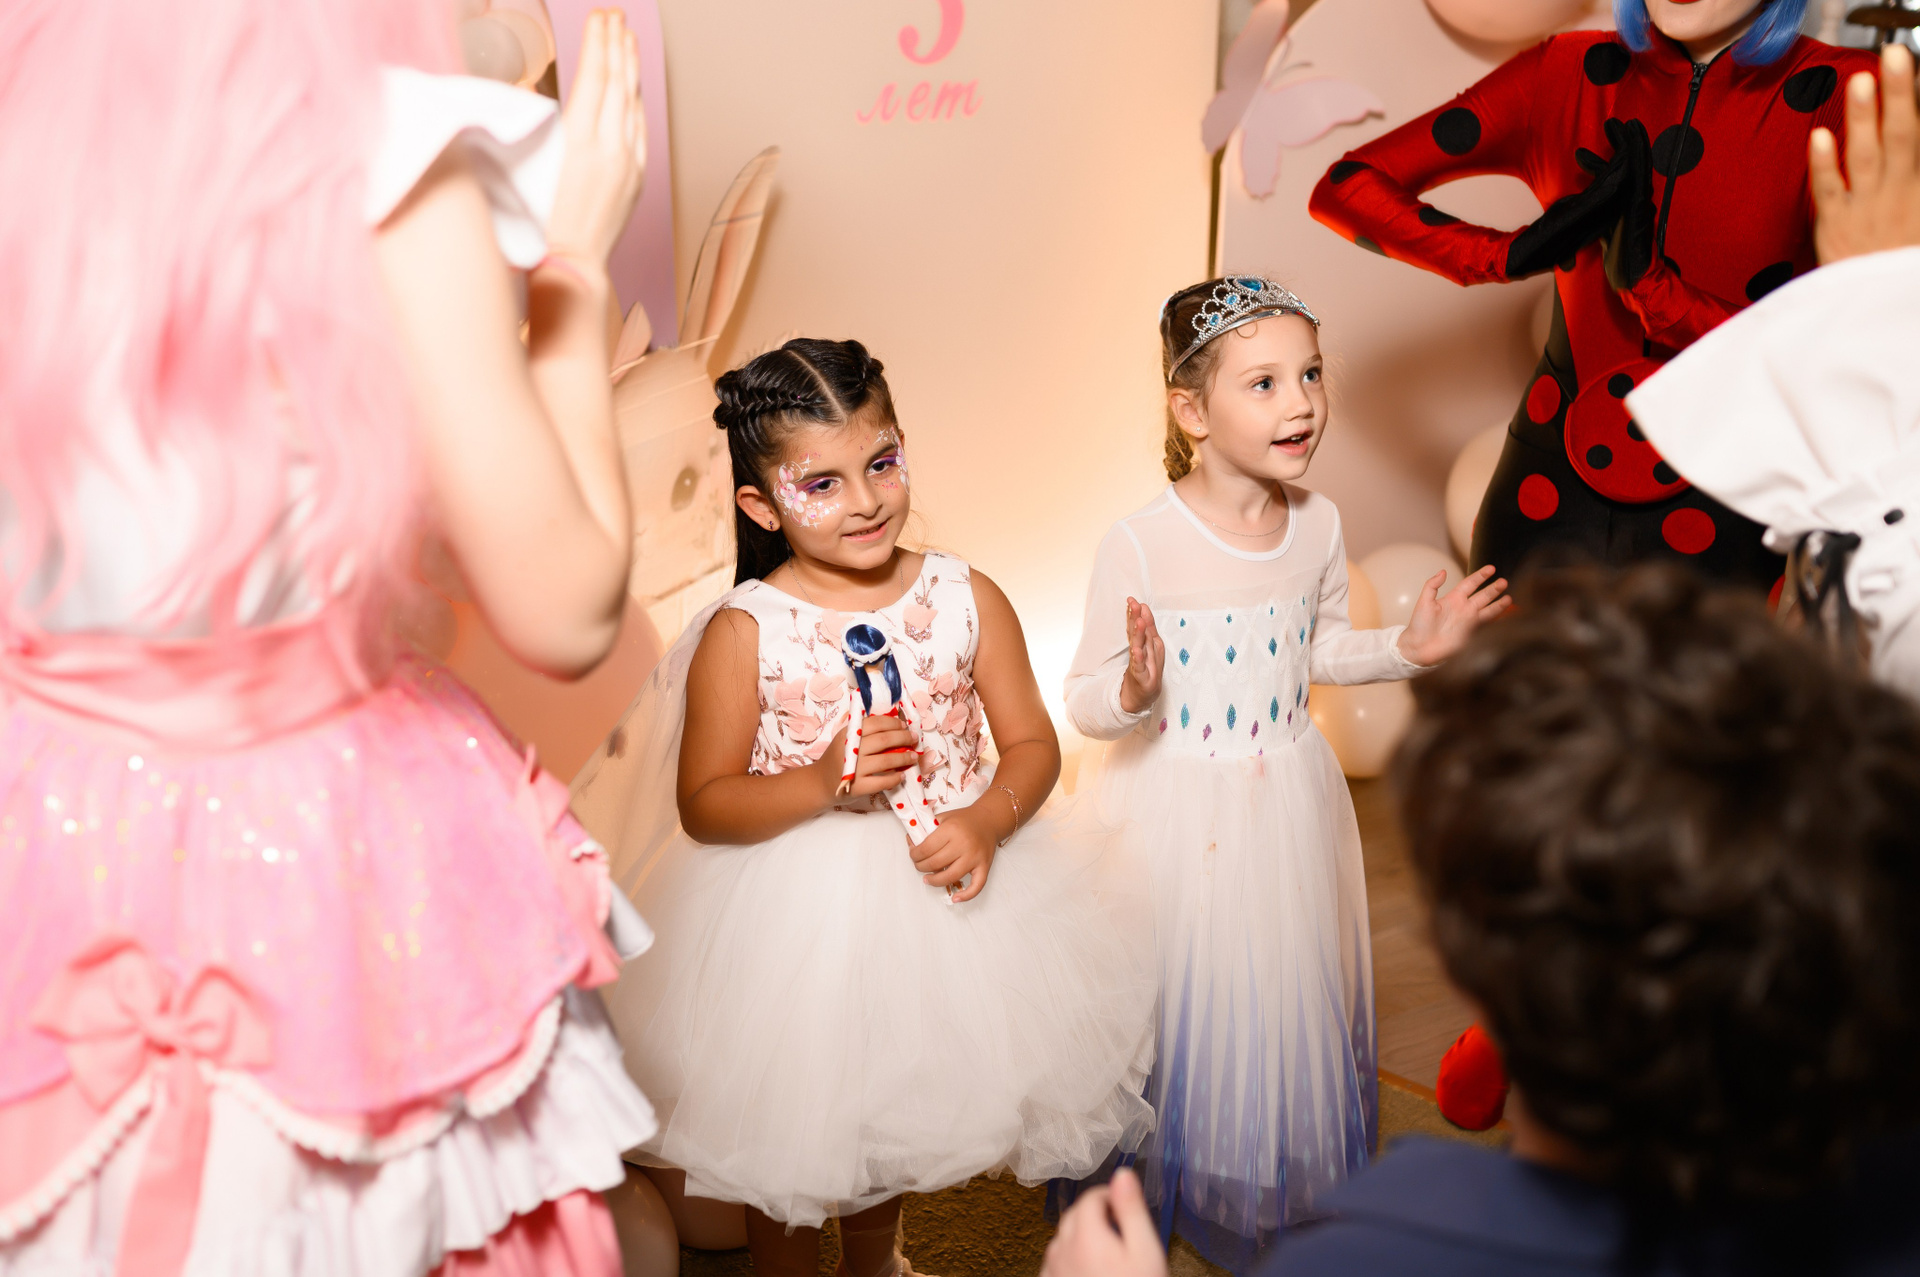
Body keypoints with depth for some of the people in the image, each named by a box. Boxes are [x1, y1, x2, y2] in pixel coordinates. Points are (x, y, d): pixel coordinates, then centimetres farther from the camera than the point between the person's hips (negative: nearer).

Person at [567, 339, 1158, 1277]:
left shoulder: (967, 599, -9)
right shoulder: (743, 633, -16)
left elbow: (1032, 743, -3)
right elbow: (701, 805, -12)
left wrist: (986, 823, -22)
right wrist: (822, 783, -27)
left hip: (939, 885, 3)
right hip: (794, 913, -3)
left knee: (901, 1107, 26)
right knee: (788, 1130, 16)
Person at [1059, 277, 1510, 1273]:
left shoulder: (1318, 526, -4)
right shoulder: (1139, 546, -20)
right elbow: (1085, 701, -14)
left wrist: (1409, 647, 0)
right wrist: (1134, 691, -36)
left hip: (1288, 805, 5)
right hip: (1177, 816, -4)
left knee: (1285, 1001, 18)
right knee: (1177, 1009, 8)